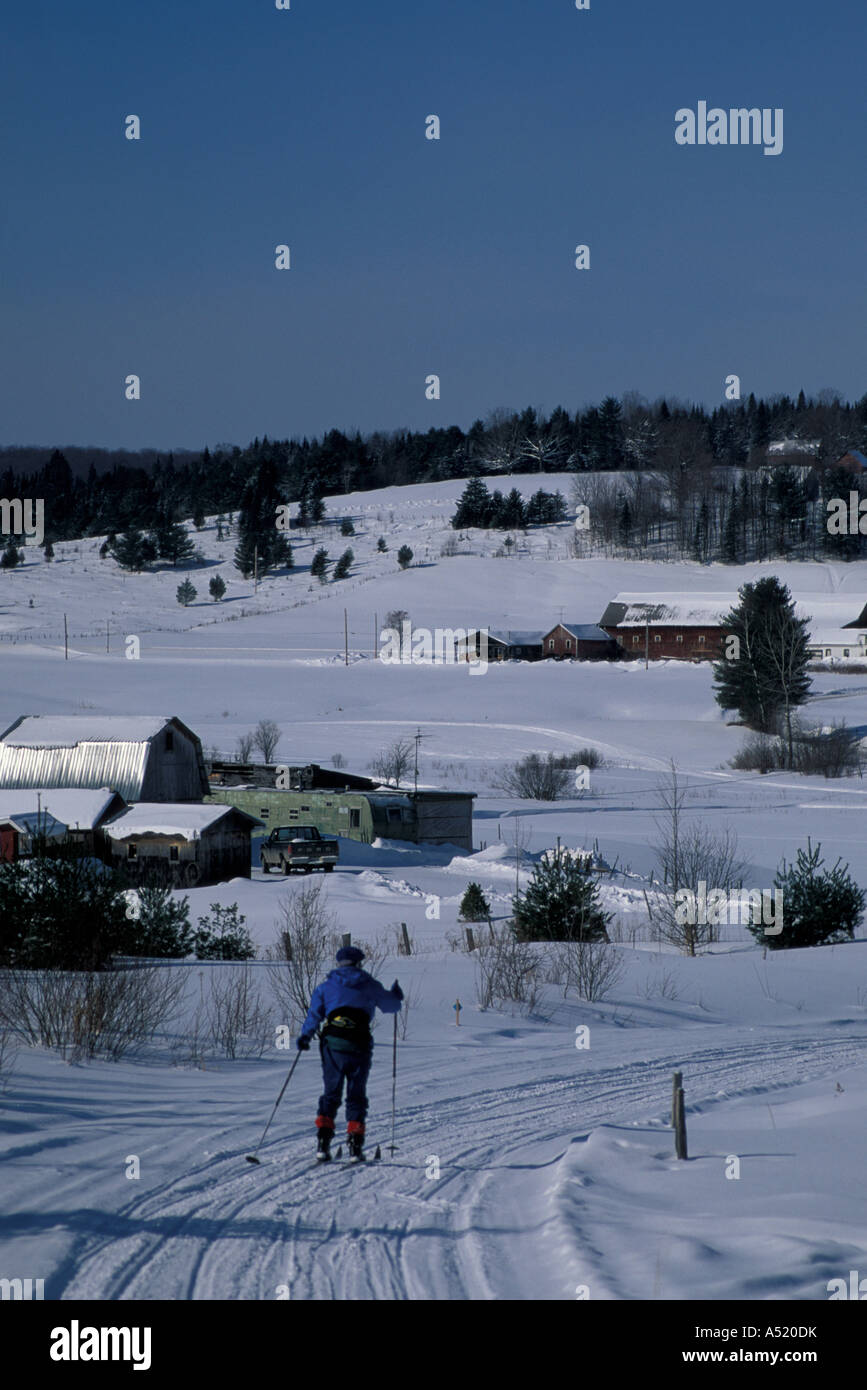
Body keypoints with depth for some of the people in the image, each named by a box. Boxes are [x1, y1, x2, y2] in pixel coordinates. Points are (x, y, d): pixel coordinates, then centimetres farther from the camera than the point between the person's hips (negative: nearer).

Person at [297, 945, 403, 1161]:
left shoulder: (327, 985, 8)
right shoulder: (370, 985, 7)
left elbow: (314, 1014, 7)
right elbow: (391, 1005, 19)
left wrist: (305, 1037, 17)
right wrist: (396, 994, 41)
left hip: (332, 1044, 1)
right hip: (360, 1045, -1)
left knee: (331, 1094, 8)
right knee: (356, 1095, 8)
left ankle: (323, 1142, -7)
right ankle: (355, 1145, 0)